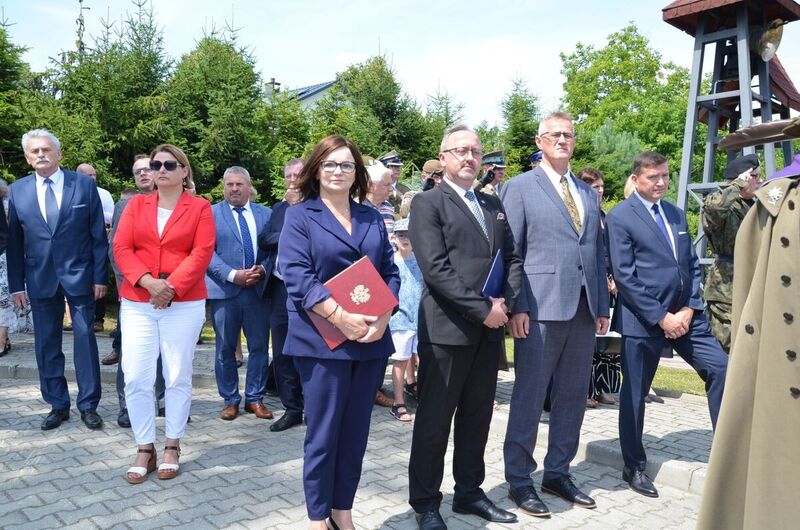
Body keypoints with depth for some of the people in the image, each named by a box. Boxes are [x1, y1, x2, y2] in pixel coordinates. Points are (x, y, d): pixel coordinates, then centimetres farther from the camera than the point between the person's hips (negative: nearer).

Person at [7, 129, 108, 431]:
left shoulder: (84, 185, -2)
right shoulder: (18, 191, 5)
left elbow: (98, 235, -2)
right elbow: (14, 242, 6)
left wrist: (100, 276, -6)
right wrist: (16, 285, 3)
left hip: (79, 276, -2)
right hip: (40, 279, 3)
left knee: (85, 341, 3)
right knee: (46, 345, 8)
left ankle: (88, 405, 15)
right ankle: (57, 405, 22)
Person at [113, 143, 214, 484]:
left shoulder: (200, 207, 2)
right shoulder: (136, 205, 10)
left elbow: (202, 253, -7)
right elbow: (121, 248, 1)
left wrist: (171, 287, -17)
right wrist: (147, 281, -15)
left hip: (184, 304, -2)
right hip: (137, 303, 3)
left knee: (178, 377, 5)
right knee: (135, 378, 0)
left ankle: (172, 446, 19)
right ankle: (145, 449, 14)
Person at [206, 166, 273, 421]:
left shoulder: (265, 214, 10)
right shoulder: (211, 213, 3)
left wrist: (262, 269, -12)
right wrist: (233, 275, -16)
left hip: (259, 289, 2)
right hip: (224, 291, -2)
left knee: (259, 346, 6)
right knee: (225, 348, 7)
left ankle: (255, 398, 19)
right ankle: (230, 400, 20)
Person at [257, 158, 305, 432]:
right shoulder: (278, 208, 16)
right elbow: (264, 240, 7)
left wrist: (297, 206, -12)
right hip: (281, 287, 6)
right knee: (282, 352, 9)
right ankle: (292, 409, 21)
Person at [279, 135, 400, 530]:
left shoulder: (372, 218, 13)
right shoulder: (299, 216, 0)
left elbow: (390, 272, 8)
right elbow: (297, 276, -11)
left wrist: (383, 316, -10)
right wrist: (341, 317, -22)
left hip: (371, 340, 4)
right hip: (323, 341, -4)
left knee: (355, 431, 11)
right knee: (324, 433, 4)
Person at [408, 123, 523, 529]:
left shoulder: (493, 204, 16)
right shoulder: (428, 203, -4)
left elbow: (513, 258, 13)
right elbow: (436, 268, -14)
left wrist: (505, 302, -4)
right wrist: (482, 309, -15)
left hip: (490, 329, 6)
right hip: (447, 328, -6)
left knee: (477, 418, 14)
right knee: (434, 420, 4)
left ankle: (469, 492, 29)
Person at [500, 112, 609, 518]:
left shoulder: (588, 193, 17)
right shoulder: (519, 188, 1)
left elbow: (598, 253, 17)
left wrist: (603, 306, 11)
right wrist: (516, 307, -12)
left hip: (584, 308, 6)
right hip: (541, 307, -6)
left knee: (573, 396, 12)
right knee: (529, 397, 2)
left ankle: (558, 473, 27)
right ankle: (519, 480, 16)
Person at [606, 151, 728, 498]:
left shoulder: (677, 214, 14)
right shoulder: (620, 217, -6)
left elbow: (692, 264, 13)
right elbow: (624, 277, -12)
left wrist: (690, 308, -1)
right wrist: (661, 317, -14)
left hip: (684, 316, 6)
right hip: (643, 321, -6)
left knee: (721, 368, -2)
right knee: (635, 393, 5)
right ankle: (634, 467, 22)